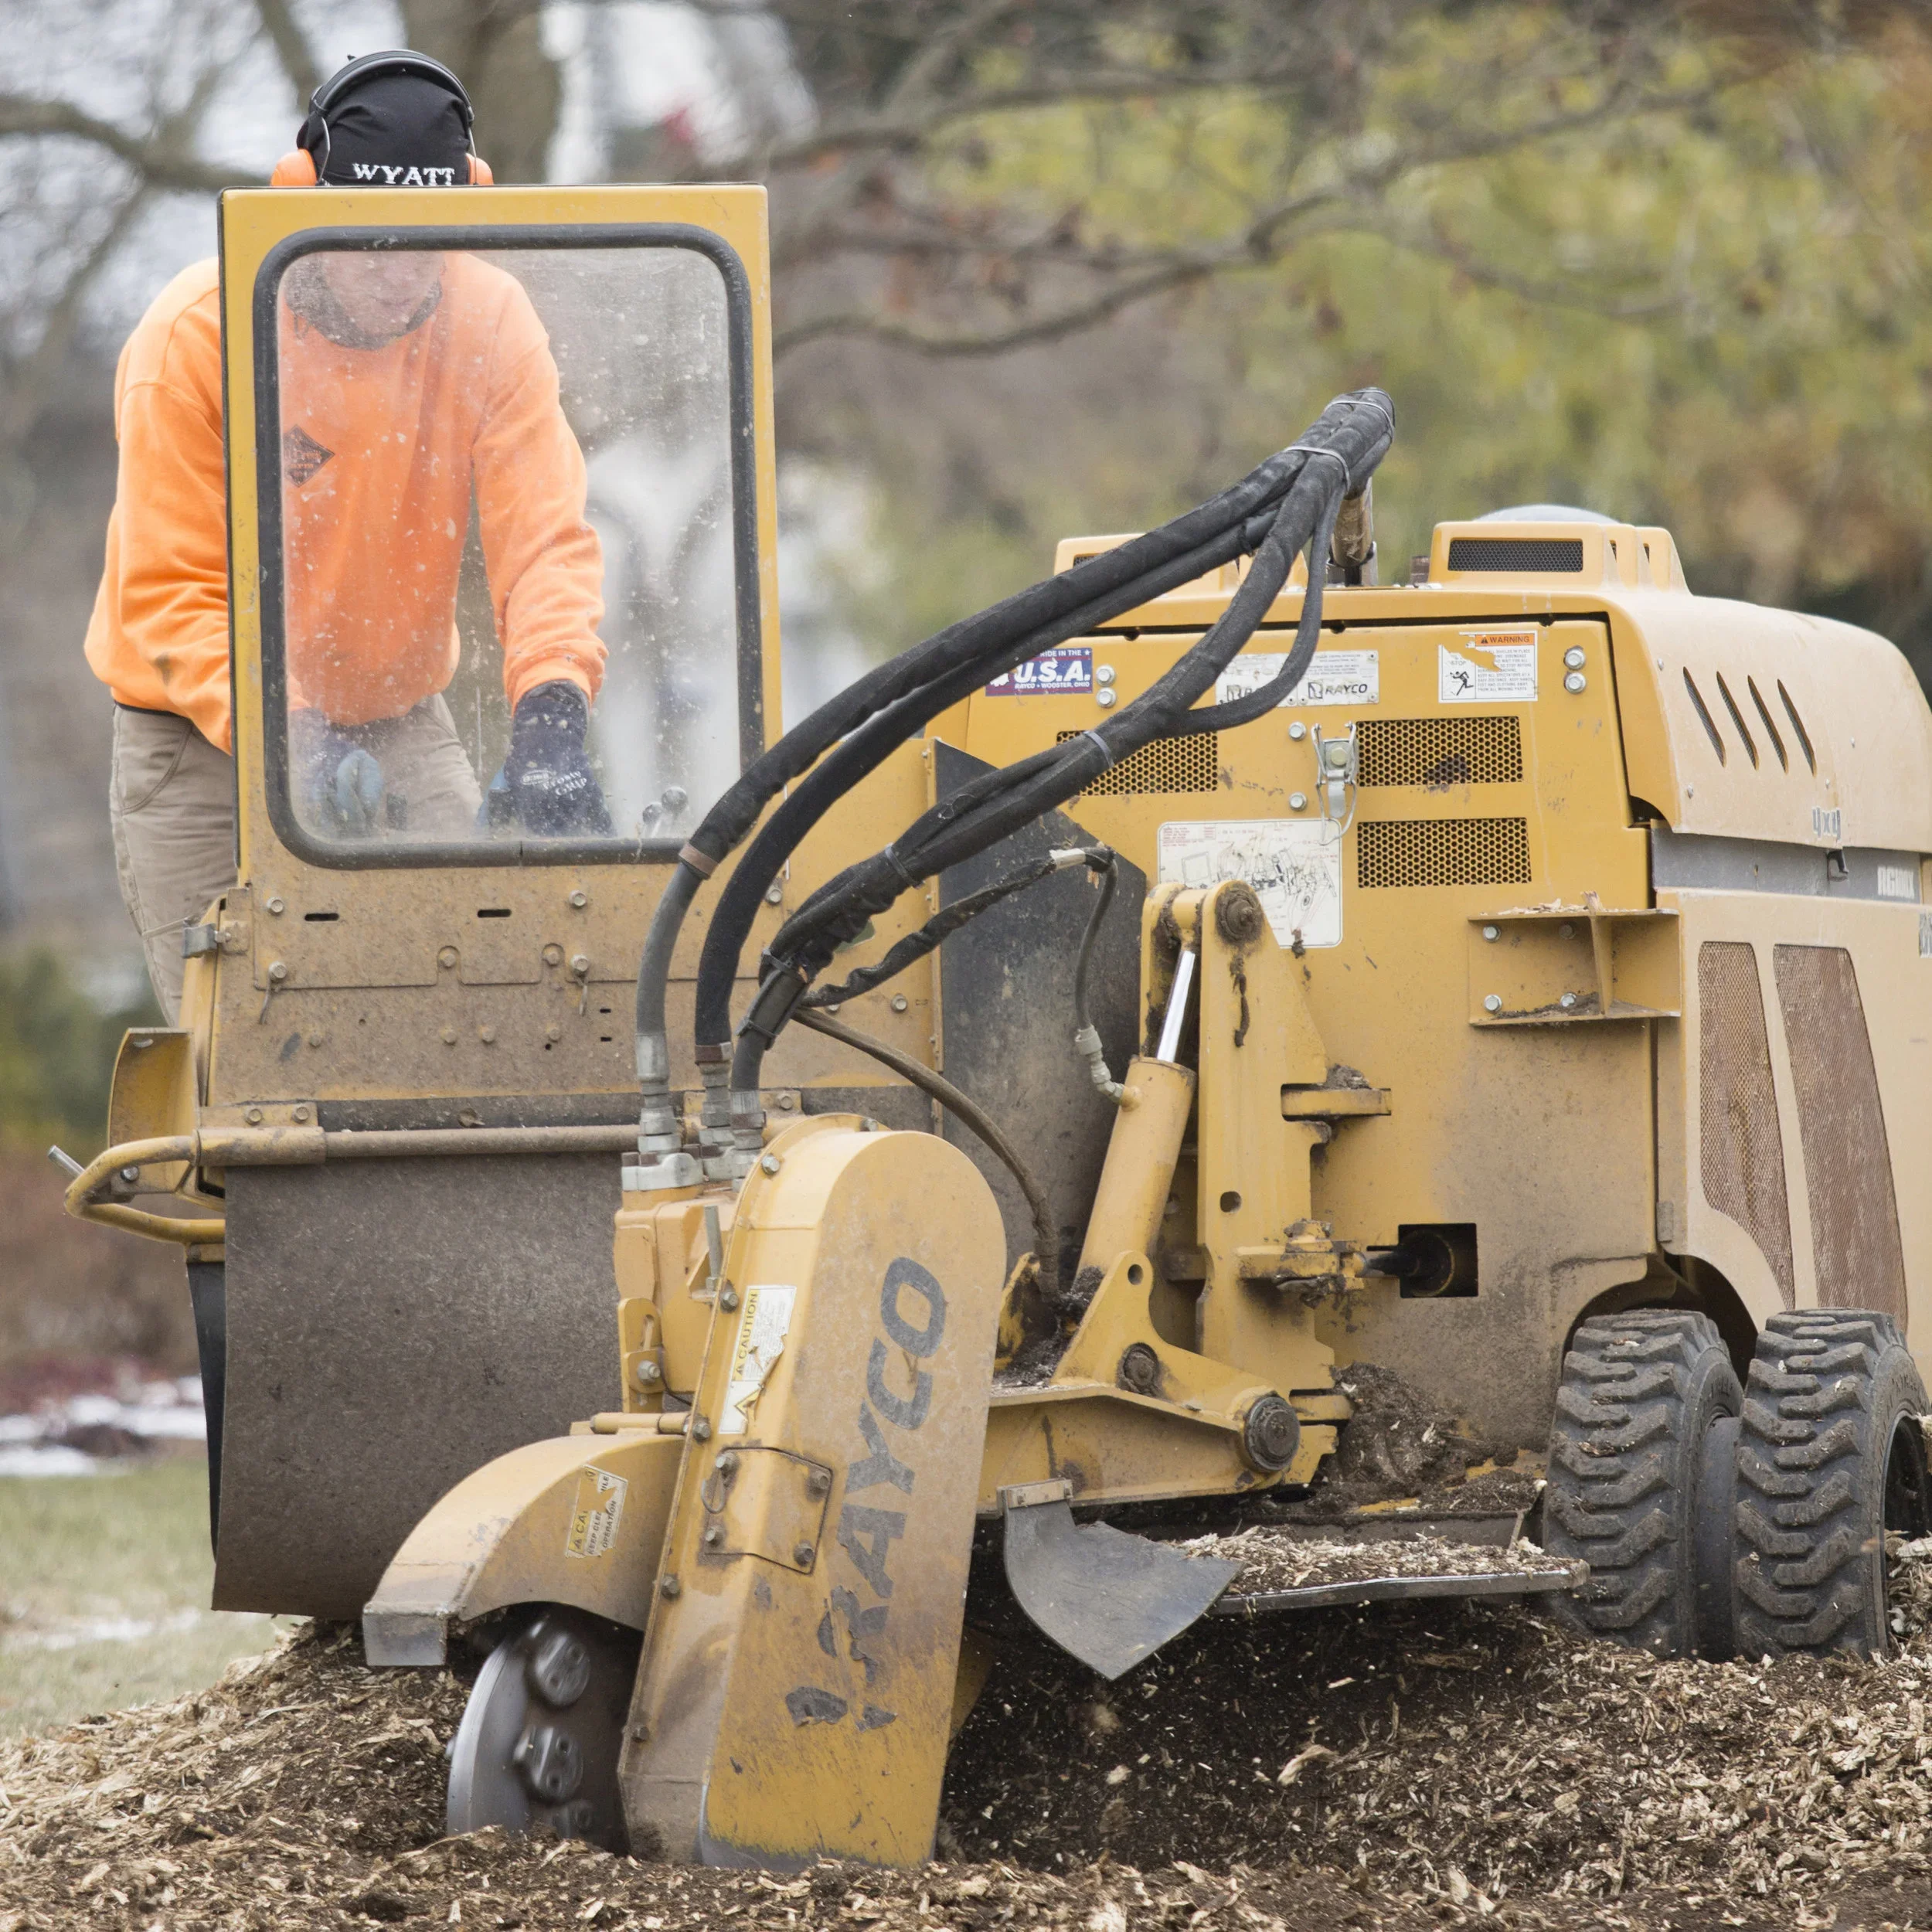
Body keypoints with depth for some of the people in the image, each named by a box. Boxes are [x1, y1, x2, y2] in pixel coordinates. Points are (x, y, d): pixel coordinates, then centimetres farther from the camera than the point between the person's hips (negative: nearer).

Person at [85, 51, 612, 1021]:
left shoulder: (491, 322, -9)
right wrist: (288, 742, -35)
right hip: (200, 735, -3)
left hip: (401, 720, 3)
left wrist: (550, 714, -34)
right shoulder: (198, 333, -19)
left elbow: (545, 540, -14)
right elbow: (173, 595, -19)